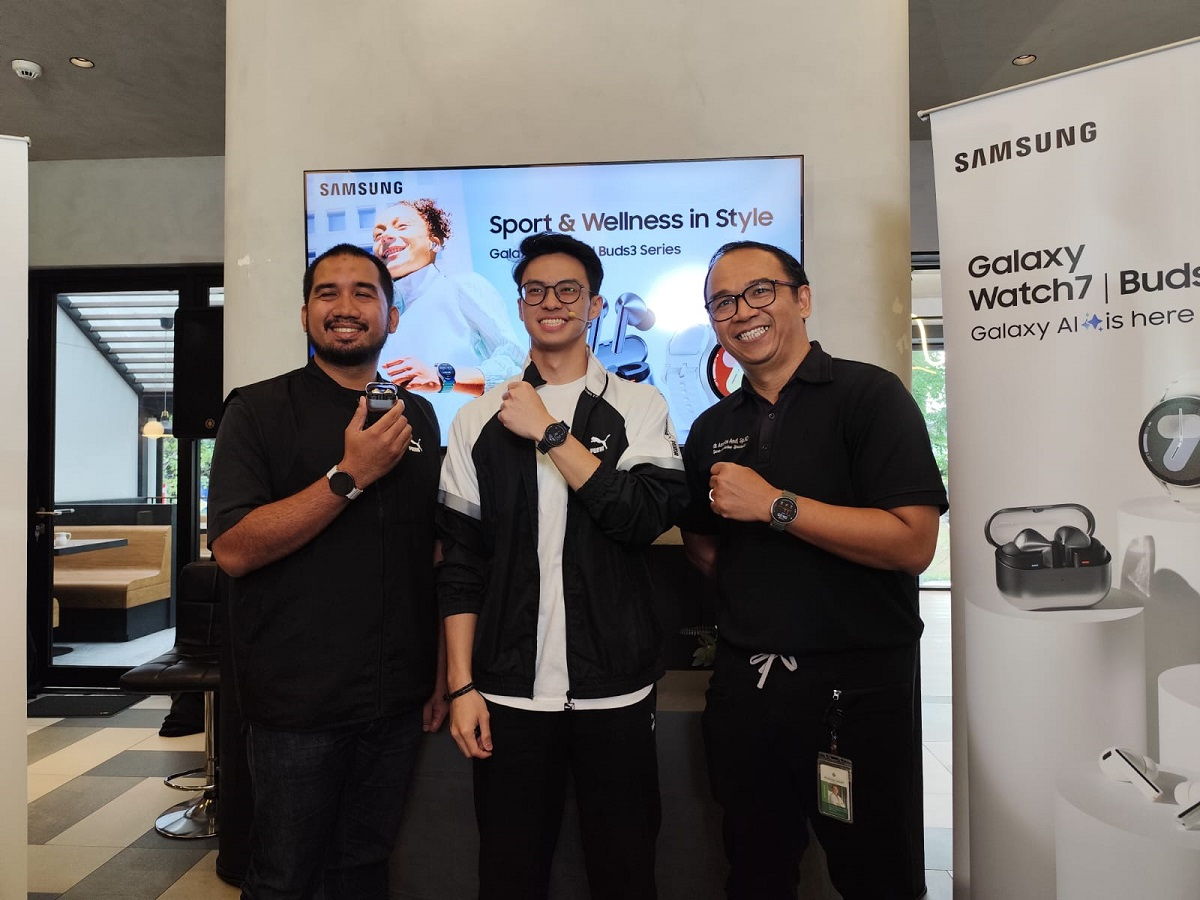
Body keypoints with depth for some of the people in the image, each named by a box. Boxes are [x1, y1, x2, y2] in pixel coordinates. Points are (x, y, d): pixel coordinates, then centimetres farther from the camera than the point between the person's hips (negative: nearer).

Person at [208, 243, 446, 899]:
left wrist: (444, 670, 7)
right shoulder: (259, 410, -5)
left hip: (396, 699, 4)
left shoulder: (417, 416, 7)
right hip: (298, 702, -3)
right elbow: (234, 550, -15)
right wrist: (350, 476, -23)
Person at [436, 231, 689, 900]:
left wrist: (549, 433, -13)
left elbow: (648, 515, -14)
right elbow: (461, 565, 5)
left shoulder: (640, 407, 2)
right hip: (509, 691, 1)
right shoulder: (480, 420, 6)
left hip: (616, 691, -1)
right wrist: (462, 686, 0)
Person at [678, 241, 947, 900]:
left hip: (857, 687, -5)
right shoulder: (711, 430, 9)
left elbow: (913, 542, -18)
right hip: (743, 687, 5)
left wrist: (774, 505, -19)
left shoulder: (868, 394, -8)